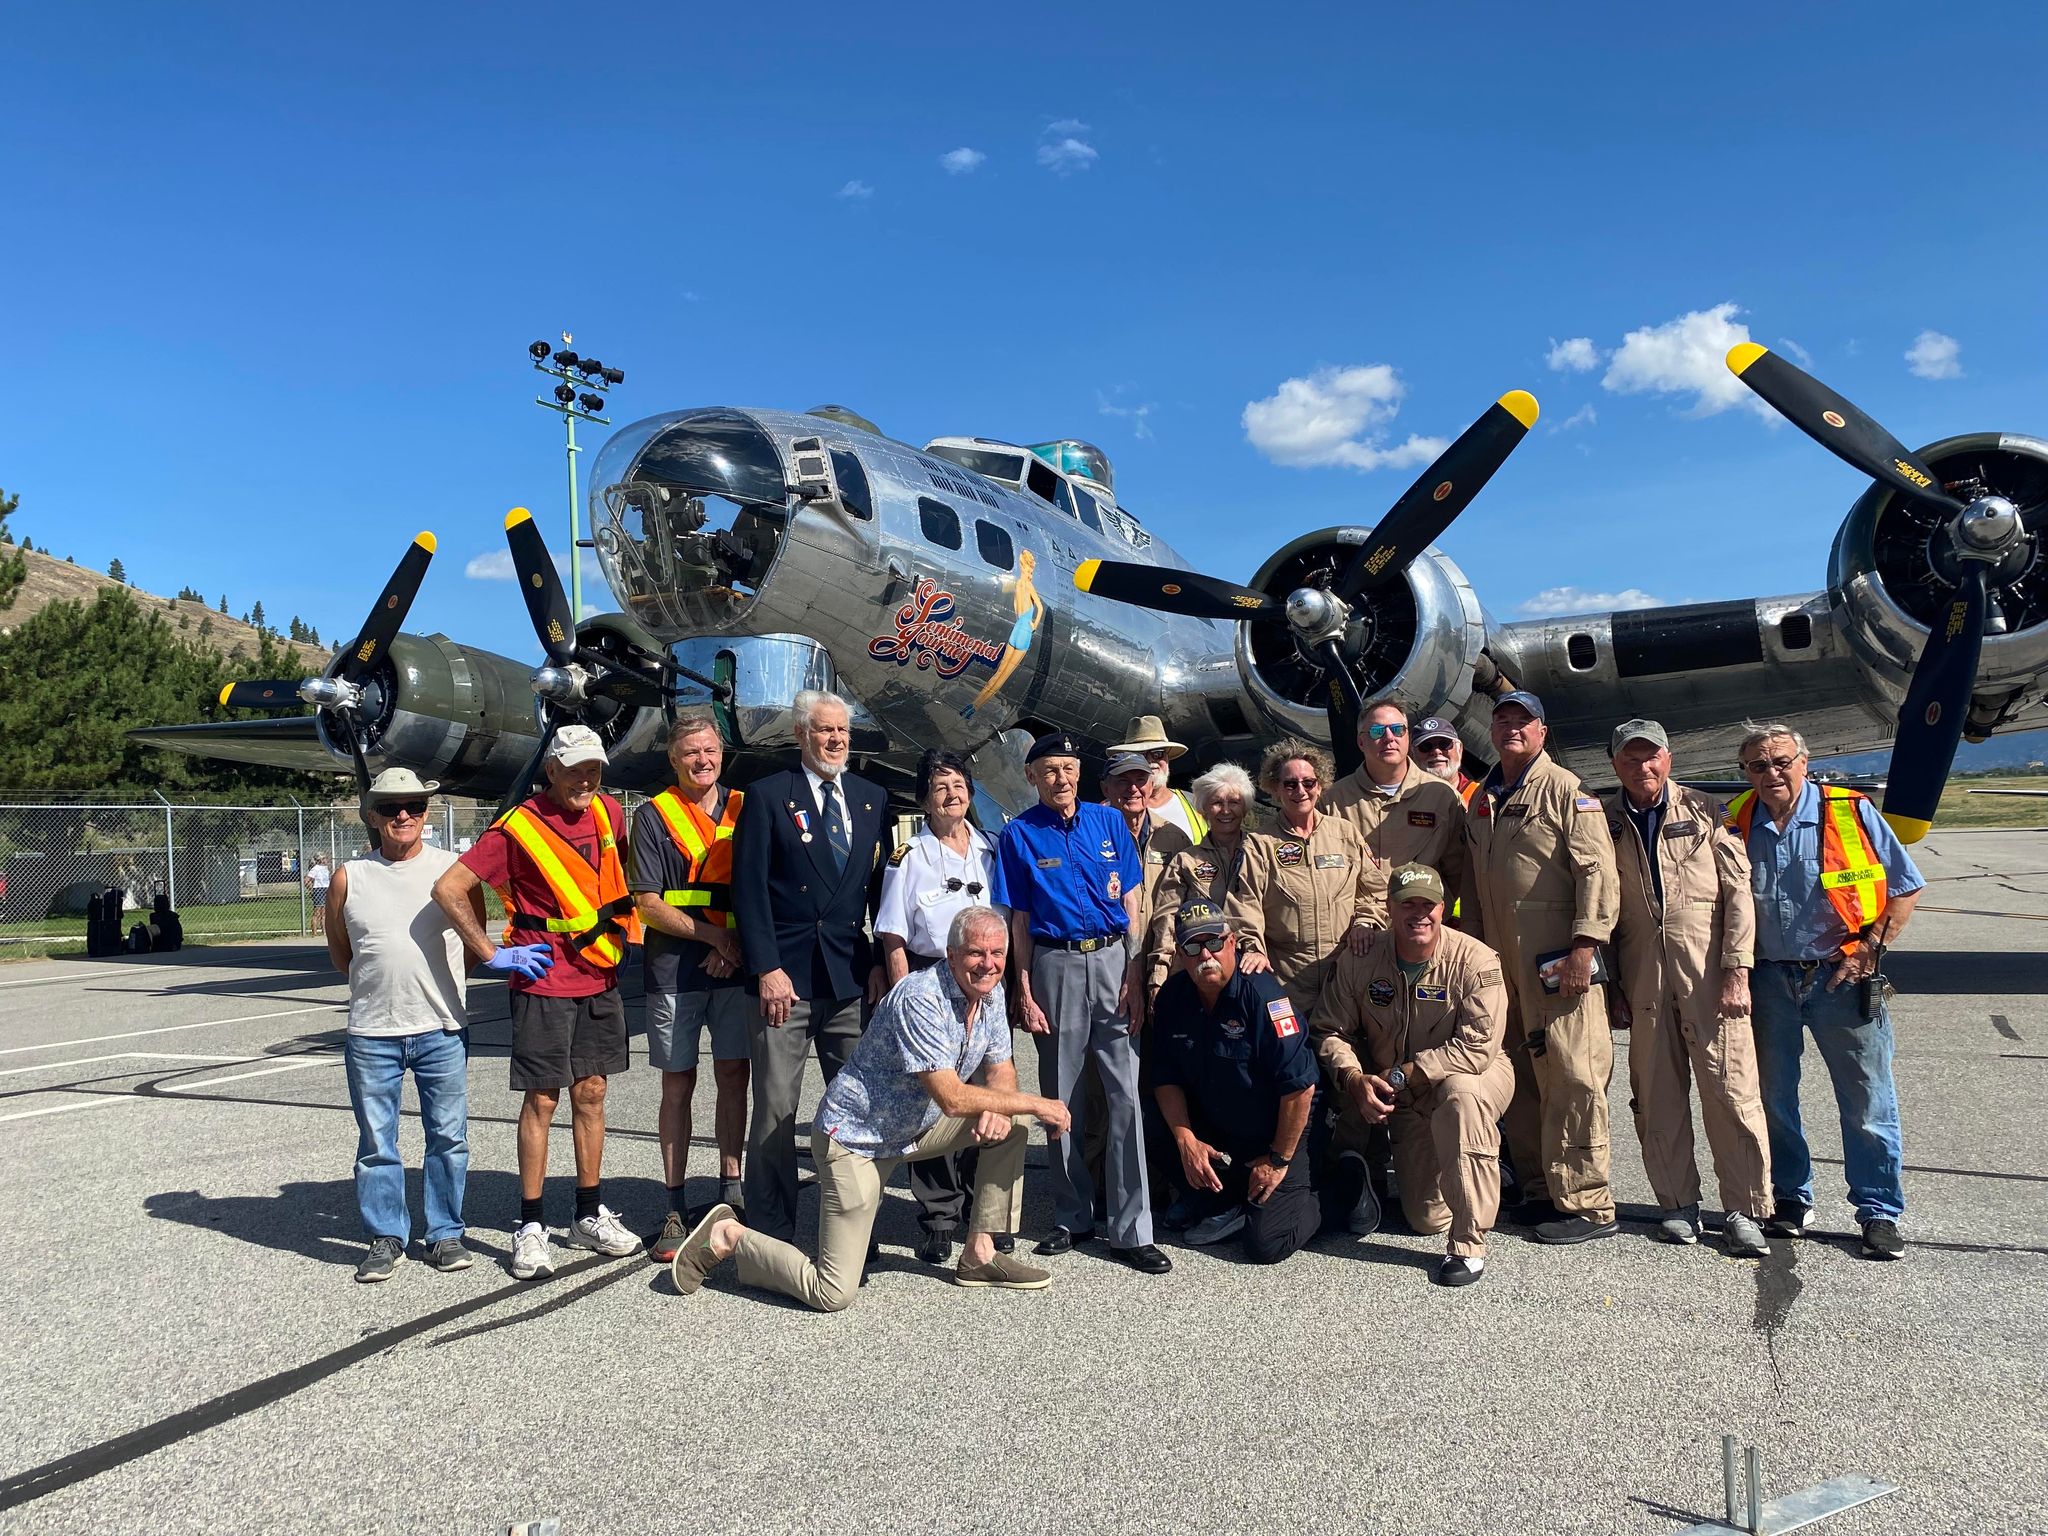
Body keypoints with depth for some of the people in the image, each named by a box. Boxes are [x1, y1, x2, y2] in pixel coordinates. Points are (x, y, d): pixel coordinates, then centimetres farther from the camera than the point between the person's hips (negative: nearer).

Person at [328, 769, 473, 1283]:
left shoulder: (454, 869, 1)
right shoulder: (349, 878, 3)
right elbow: (339, 950, 16)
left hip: (443, 1029, 0)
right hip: (371, 1034, 1)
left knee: (449, 1137, 5)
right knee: (376, 1143, 8)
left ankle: (445, 1234, 19)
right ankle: (386, 1238, 21)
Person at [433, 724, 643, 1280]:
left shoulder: (609, 813, 5)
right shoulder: (518, 826, -12)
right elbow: (449, 889, -13)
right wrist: (492, 953, -12)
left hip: (601, 980, 5)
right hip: (544, 984, -5)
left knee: (590, 1094, 11)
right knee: (541, 1100, 1)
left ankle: (591, 1215, 22)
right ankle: (530, 1226, 11)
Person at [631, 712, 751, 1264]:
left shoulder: (745, 810, 11)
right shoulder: (653, 817, 1)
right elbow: (649, 903, -5)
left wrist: (737, 942, -5)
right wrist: (713, 933, -13)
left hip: (736, 966, 2)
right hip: (675, 970, -2)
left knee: (734, 1075, 6)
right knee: (678, 1084, 3)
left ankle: (731, 1189, 18)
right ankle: (675, 1209, 10)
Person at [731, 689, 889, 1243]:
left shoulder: (871, 798, 13)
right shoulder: (767, 796, 1)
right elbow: (749, 889, -5)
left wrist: (880, 963, 4)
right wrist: (767, 969, -12)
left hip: (852, 977, 4)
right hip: (785, 977, -3)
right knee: (775, 1110, 1)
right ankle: (771, 1235, 13)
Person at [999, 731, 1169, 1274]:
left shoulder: (1109, 821, 8)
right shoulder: (1019, 835, 4)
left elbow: (1131, 903, 7)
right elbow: (1020, 919, 4)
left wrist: (1133, 974, -2)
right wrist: (1025, 992, -2)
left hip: (1113, 959, 1)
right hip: (1055, 967, 0)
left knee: (1128, 1093, -4)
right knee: (1062, 1097, 8)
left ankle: (1131, 1229, 2)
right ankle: (1073, 1217, 22)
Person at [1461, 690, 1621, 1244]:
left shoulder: (1565, 790, -3)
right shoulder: (1481, 800, 18)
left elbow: (1599, 872, -11)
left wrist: (1584, 948, -18)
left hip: (1558, 963, -7)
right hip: (1501, 964, 7)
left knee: (1571, 1077, -6)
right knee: (1519, 1078, 12)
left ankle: (1585, 1203, 1)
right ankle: (1538, 1188, 22)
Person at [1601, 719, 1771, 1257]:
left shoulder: (1706, 814, 5)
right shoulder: (1604, 822, 9)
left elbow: (1738, 892, 1)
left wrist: (1737, 970, -8)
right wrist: (1609, 982, 7)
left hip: (1709, 971, -2)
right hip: (1642, 975, 2)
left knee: (1730, 1089, -3)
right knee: (1655, 1095, 5)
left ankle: (1744, 1211, 7)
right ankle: (1678, 1204, 17)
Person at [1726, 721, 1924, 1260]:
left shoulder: (1851, 812, -4)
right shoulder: (1733, 823, 3)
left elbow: (1905, 888, 2)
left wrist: (1870, 950, -7)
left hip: (1841, 979, -2)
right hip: (1768, 982, 3)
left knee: (1867, 1104, 3)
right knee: (1773, 1100, 10)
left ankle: (1880, 1214, 16)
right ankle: (1791, 1202, 26)